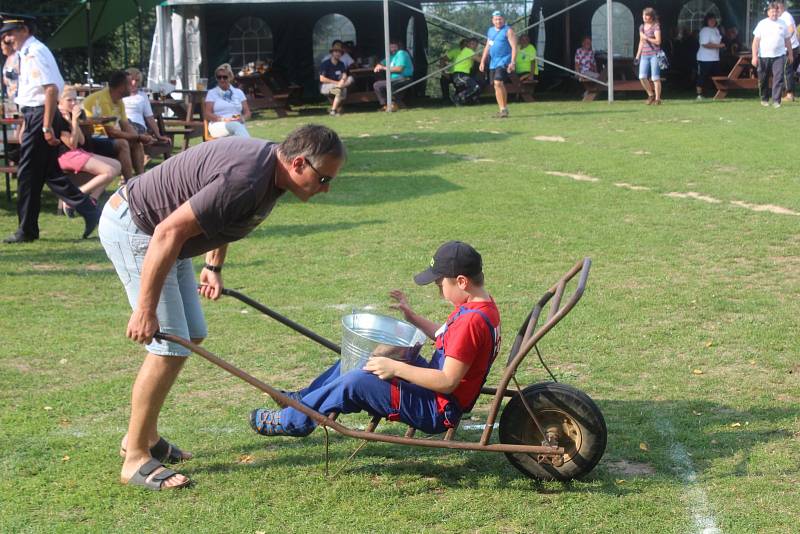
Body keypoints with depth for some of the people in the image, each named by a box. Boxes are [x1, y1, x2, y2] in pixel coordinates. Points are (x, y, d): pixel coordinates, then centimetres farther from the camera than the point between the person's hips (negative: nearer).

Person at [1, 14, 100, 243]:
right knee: (49, 172, 12)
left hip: (40, 116, -10)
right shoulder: (28, 53, 15)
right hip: (34, 115, 10)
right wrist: (25, 126, 24)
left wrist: (46, 127, -25)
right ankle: (88, 210, 10)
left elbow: (51, 89, -23)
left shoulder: (34, 53, -15)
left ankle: (27, 230, 7)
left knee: (28, 174, -2)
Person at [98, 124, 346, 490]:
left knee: (191, 336, 13)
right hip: (132, 228, -10)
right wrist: (145, 310, -29)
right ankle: (135, 459, 0)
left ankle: (145, 435, 25)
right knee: (171, 347, -11)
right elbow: (169, 232, -33)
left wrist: (214, 266, 18)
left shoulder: (270, 163, -1)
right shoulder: (245, 179, -32)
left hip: (157, 232, 10)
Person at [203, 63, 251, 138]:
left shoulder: (239, 92, 23)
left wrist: (242, 118, -6)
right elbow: (207, 114, 4)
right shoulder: (211, 93, 15)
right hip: (218, 125, -2)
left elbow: (247, 112, 19)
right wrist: (223, 119, -13)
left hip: (238, 124, 2)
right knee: (236, 126, -39)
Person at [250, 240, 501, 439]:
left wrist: (396, 368, -27)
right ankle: (306, 397, 27)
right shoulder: (481, 305, 5)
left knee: (355, 382, -22)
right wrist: (413, 317, 10)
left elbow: (448, 381, -29)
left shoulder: (471, 321, -27)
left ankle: (294, 420, -4)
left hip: (437, 411, -11)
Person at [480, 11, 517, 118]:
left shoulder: (508, 31, -6)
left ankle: (503, 109, -20)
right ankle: (504, 108, 22)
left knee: (498, 83, -21)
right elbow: (487, 47, 24)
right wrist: (482, 61, 19)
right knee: (499, 85, 12)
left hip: (504, 61, -8)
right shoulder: (490, 31, 15)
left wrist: (513, 62, -21)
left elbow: (514, 47, -12)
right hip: (493, 63, 8)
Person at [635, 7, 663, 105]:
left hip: (654, 54, -5)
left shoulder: (656, 26, -5)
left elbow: (658, 41, -11)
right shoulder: (642, 27, 14)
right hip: (644, 55, 5)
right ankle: (651, 95, 13)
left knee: (655, 78, -5)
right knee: (642, 77, -7)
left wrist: (647, 38, -18)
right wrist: (638, 55, 18)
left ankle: (657, 99, 3)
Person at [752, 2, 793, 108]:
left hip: (779, 56, 1)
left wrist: (790, 54, 14)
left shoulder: (783, 24, 9)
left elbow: (787, 40, 15)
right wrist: (754, 56, -7)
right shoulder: (762, 24, 2)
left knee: (779, 78, -11)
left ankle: (776, 100, -9)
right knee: (763, 79, 6)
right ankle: (764, 99, 23)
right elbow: (756, 41, 0)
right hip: (764, 56, -1)